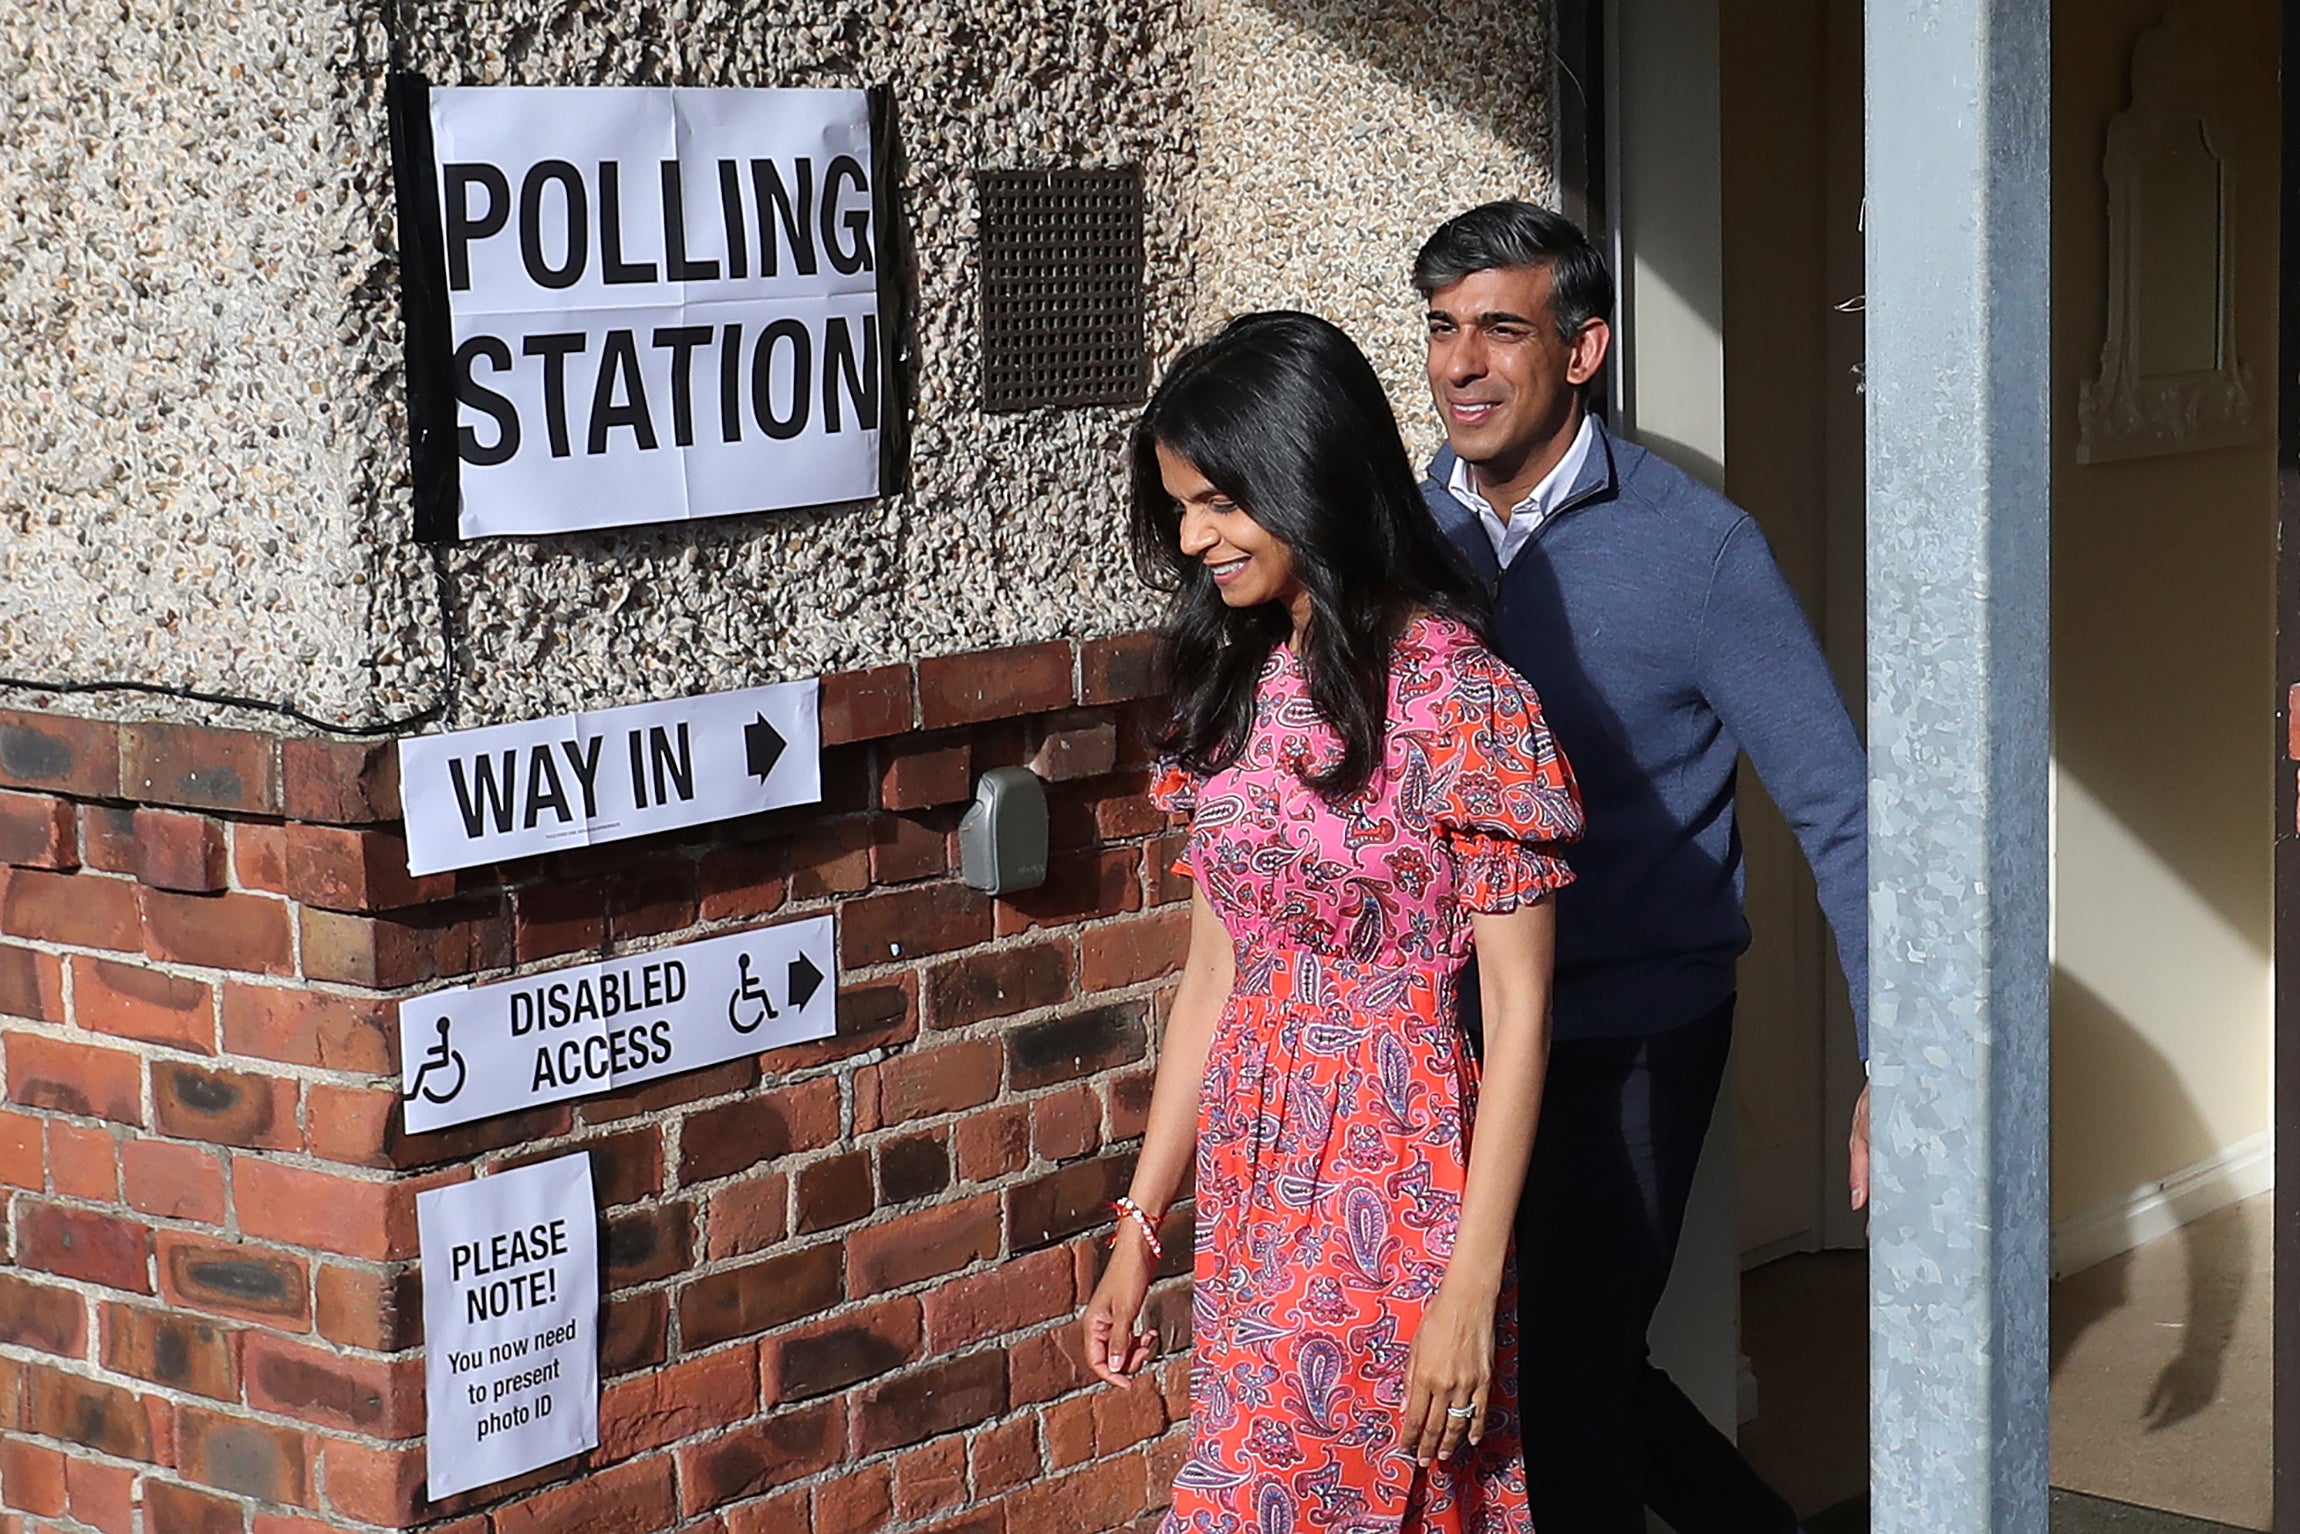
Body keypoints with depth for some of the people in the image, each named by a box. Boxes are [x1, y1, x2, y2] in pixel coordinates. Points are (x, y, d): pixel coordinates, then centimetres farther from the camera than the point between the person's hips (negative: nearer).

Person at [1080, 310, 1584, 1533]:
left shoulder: (1461, 697, -14)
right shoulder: (1237, 682, 7)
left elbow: (1518, 1010, -13)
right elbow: (1214, 975, 11)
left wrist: (1471, 1285, -16)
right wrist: (1140, 1228, 10)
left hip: (1392, 1190, -6)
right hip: (1250, 1182, 6)